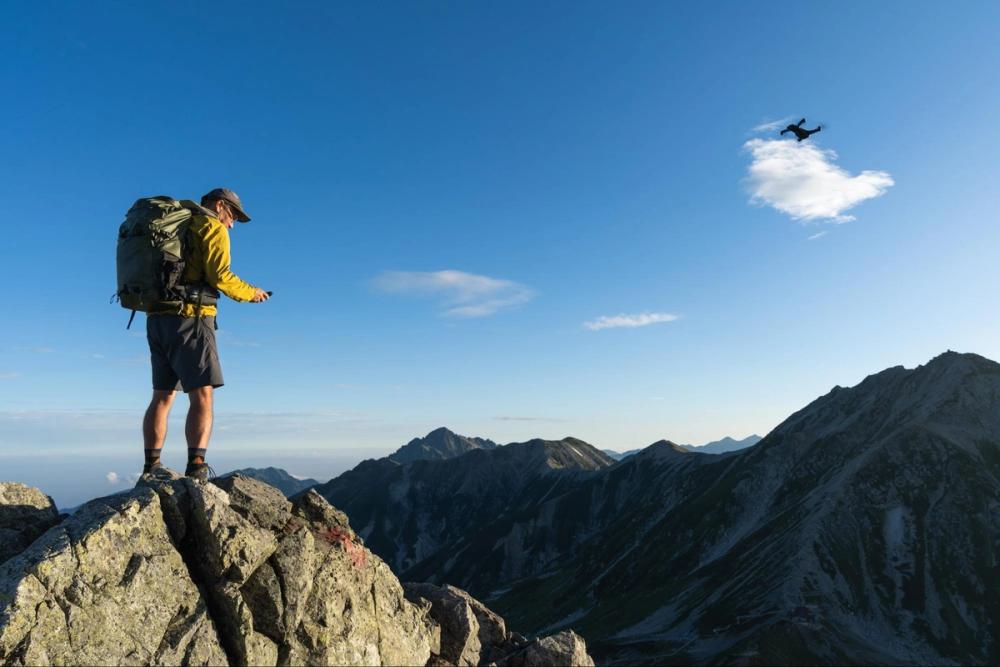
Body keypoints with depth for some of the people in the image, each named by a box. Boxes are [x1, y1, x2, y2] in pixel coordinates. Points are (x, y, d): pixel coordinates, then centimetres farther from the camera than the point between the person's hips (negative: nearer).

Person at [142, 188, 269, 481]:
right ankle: (196, 467, -20)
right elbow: (220, 275, -14)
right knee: (202, 396, -10)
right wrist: (250, 292, 2)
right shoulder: (212, 227, 0)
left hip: (157, 319, 8)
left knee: (163, 396, 11)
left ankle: (151, 468, 10)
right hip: (189, 318, -8)